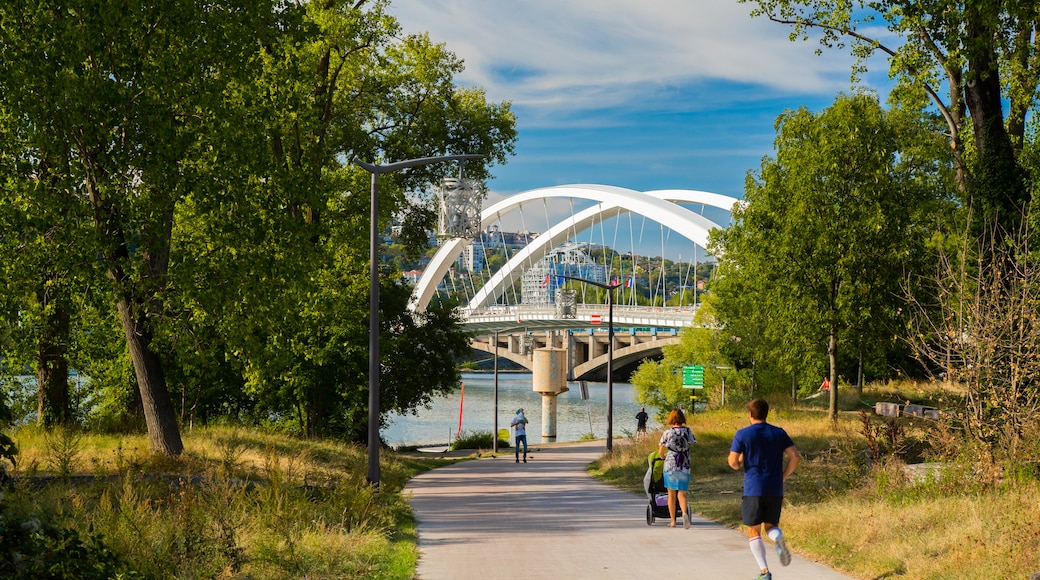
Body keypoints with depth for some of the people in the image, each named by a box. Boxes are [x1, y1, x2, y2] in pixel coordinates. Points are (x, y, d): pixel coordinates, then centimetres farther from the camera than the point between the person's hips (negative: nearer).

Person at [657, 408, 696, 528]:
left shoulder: (667, 433, -4)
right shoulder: (688, 431, 0)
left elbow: (660, 452, 0)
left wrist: (664, 456, 23)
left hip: (670, 466, -1)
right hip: (685, 467, 1)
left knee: (671, 495, 12)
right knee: (682, 494, 5)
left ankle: (672, 521, 16)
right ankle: (684, 512, -24)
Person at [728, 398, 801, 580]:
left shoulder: (742, 434, -3)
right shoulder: (779, 433, 6)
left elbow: (733, 462, -8)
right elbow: (795, 457, -1)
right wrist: (783, 476, 10)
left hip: (753, 490, -3)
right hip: (775, 490, 3)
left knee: (754, 532, 7)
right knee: (770, 526, 18)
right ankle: (779, 537, -18)